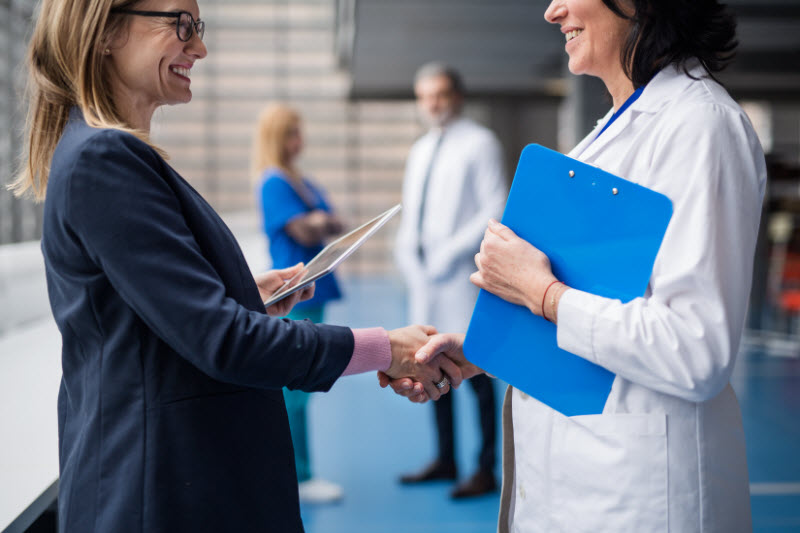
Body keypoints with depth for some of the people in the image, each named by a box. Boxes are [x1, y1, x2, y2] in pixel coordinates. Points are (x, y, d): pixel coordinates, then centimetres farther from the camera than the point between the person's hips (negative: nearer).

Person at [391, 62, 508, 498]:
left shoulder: (480, 143, -2)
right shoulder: (419, 151, 20)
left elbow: (496, 209, -10)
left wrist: (450, 251, -14)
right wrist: (407, 254, 7)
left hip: (463, 276, -7)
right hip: (424, 277, 7)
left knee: (475, 372, -4)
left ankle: (486, 470, 3)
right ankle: (445, 460, 21)